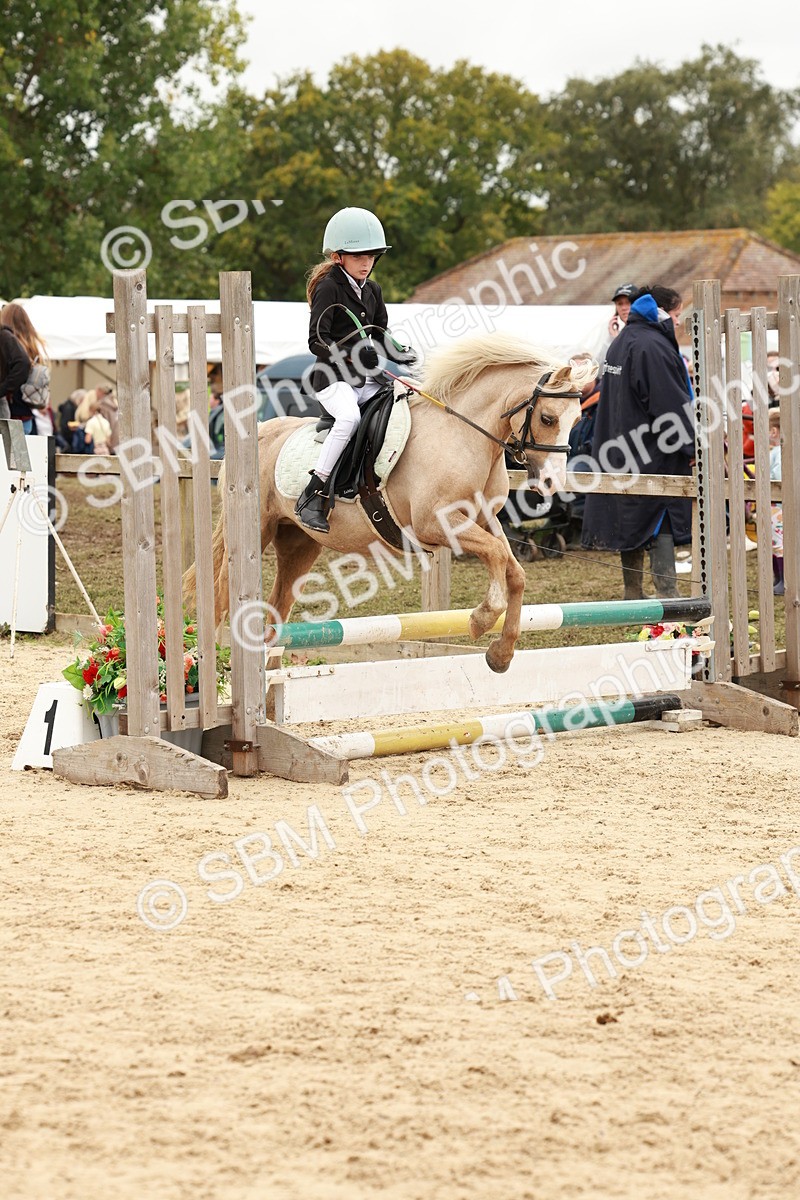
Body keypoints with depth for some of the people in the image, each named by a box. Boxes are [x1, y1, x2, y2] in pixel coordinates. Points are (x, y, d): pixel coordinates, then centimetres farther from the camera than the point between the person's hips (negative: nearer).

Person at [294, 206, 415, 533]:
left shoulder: (372, 291, 16)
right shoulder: (329, 288, -5)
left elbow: (381, 338, 17)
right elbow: (317, 340, -13)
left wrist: (402, 356, -4)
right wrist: (351, 355, -27)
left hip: (367, 381, 7)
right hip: (333, 379, -7)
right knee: (350, 417, -35)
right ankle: (311, 497, -30)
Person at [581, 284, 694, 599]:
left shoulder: (620, 343, 15)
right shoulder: (653, 346, -16)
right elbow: (672, 403, -19)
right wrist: (690, 446, -14)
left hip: (623, 450, 9)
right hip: (654, 453, -9)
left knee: (631, 519, 12)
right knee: (661, 523, -8)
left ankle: (633, 594, 16)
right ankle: (667, 592, -14)